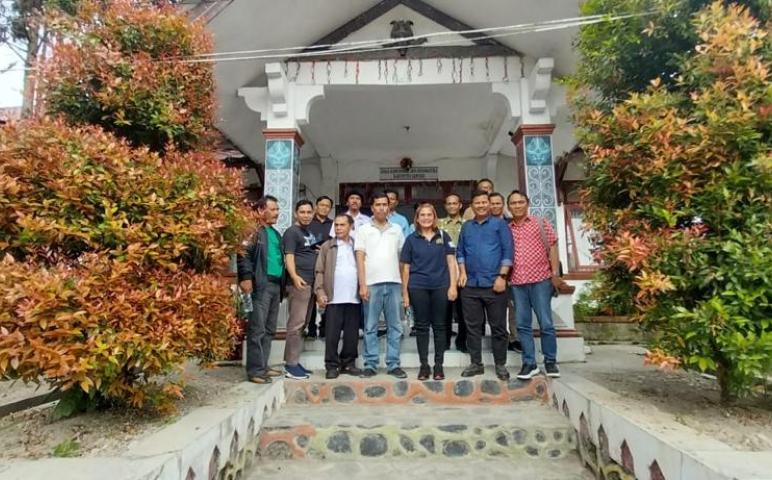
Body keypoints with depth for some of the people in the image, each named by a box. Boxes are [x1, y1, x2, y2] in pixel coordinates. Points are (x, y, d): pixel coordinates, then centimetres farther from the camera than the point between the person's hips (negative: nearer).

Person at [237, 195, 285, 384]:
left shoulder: (276, 234, 21)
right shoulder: (254, 231, -4)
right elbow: (244, 256, -16)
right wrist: (246, 278, -27)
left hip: (276, 285, 9)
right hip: (261, 285, -9)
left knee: (269, 329, 13)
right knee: (257, 329, -5)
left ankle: (263, 366, 22)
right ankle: (255, 370, 1)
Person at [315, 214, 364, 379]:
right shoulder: (327, 246, 7)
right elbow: (320, 271, 2)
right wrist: (320, 292, -8)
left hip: (354, 298, 2)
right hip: (334, 298, -2)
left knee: (352, 334, 8)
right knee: (332, 334, 1)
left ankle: (348, 363, 20)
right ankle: (332, 366, 11)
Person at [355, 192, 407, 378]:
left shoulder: (397, 230, 12)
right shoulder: (364, 230, 5)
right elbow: (360, 258, -1)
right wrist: (362, 285, -8)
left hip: (394, 283, 2)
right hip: (372, 284, -2)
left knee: (394, 326, 6)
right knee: (370, 327, 3)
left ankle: (393, 364, 14)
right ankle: (371, 364, 12)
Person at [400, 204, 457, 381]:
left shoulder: (443, 236, 5)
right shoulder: (411, 239, 4)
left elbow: (451, 261, 4)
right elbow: (406, 267, 6)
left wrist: (453, 285, -5)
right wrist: (405, 292, 3)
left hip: (440, 286, 0)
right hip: (418, 287, 0)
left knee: (439, 326, 7)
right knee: (421, 326, 6)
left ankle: (438, 365, 17)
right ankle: (424, 365, 17)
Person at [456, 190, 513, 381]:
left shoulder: (500, 224, 4)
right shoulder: (466, 226, 15)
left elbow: (508, 251, -3)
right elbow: (460, 251, 16)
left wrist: (502, 276, -11)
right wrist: (462, 272, 3)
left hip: (494, 284, -3)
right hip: (470, 284, 3)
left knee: (498, 327, 3)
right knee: (473, 326, 7)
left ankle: (500, 365, 16)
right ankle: (476, 364, 18)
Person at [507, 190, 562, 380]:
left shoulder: (541, 223, 6)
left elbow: (552, 248, 3)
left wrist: (555, 274, -4)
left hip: (540, 279, -2)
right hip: (516, 283, 3)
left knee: (546, 323, 2)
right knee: (523, 325, 5)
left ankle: (550, 362, 18)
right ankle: (529, 363, 14)